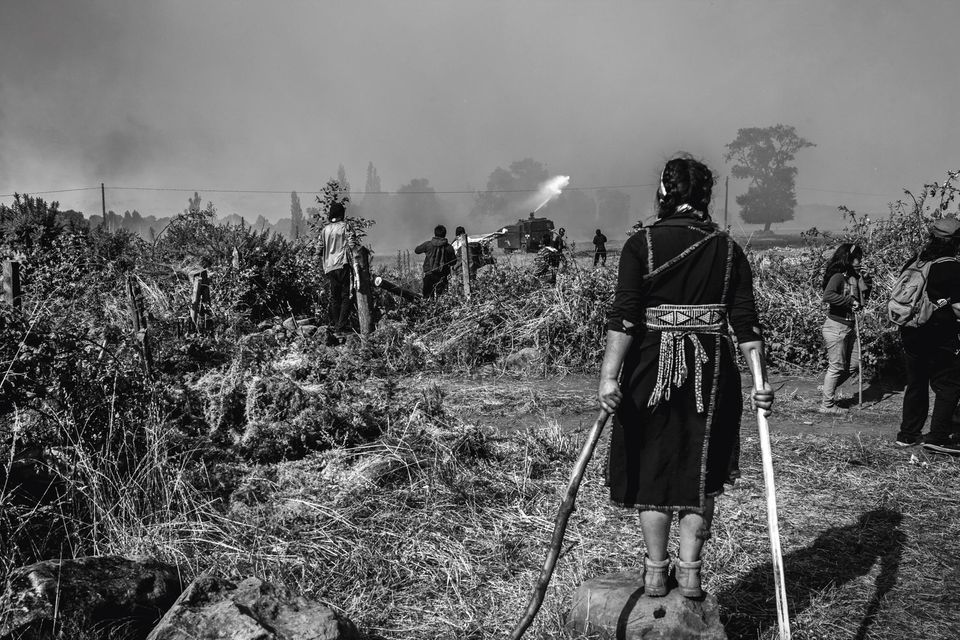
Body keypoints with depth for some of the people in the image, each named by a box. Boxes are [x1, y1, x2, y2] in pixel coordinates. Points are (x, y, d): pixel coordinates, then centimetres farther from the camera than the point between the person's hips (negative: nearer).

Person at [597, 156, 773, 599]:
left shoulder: (641, 245, -4)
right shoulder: (727, 250, 4)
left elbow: (624, 318, -13)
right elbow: (746, 322, -2)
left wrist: (609, 376, -14)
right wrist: (761, 379, 0)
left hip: (651, 366, -1)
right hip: (711, 369, 2)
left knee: (652, 468, 10)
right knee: (701, 470, 13)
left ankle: (655, 571, 17)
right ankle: (689, 570, 15)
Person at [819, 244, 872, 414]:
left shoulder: (854, 277, 11)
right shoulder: (838, 276, -15)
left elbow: (861, 302, 18)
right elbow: (828, 296, -32)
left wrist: (865, 286, 4)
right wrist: (850, 301, -25)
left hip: (849, 326, 9)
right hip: (836, 326, -9)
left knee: (853, 364, 14)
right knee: (836, 366, -1)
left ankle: (827, 391, 28)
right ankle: (827, 405, 10)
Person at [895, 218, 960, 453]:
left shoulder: (913, 263, 4)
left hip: (911, 336, 6)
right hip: (940, 339, -6)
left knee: (915, 384, 16)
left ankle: (907, 434, 20)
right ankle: (938, 437, 1)